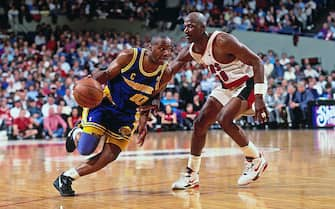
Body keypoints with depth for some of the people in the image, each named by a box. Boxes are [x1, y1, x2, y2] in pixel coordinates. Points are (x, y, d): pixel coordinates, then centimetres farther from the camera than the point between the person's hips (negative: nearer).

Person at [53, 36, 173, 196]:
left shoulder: (165, 75, -8)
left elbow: (149, 100, 5)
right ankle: (77, 134, 22)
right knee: (85, 149, -16)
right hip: (104, 103, -4)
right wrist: (94, 80, -33)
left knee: (109, 156, -8)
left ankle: (66, 178, 8)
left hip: (127, 115, 4)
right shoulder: (130, 56, -18)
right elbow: (107, 74, -11)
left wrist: (143, 123, -6)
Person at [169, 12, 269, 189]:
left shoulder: (222, 41, -27)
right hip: (227, 88, 8)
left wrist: (259, 98, -32)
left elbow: (256, 62, -26)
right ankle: (191, 176, 11)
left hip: (247, 84, -8)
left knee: (224, 119, -26)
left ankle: (256, 160, -5)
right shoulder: (190, 51, -5)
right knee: (200, 123, 2)